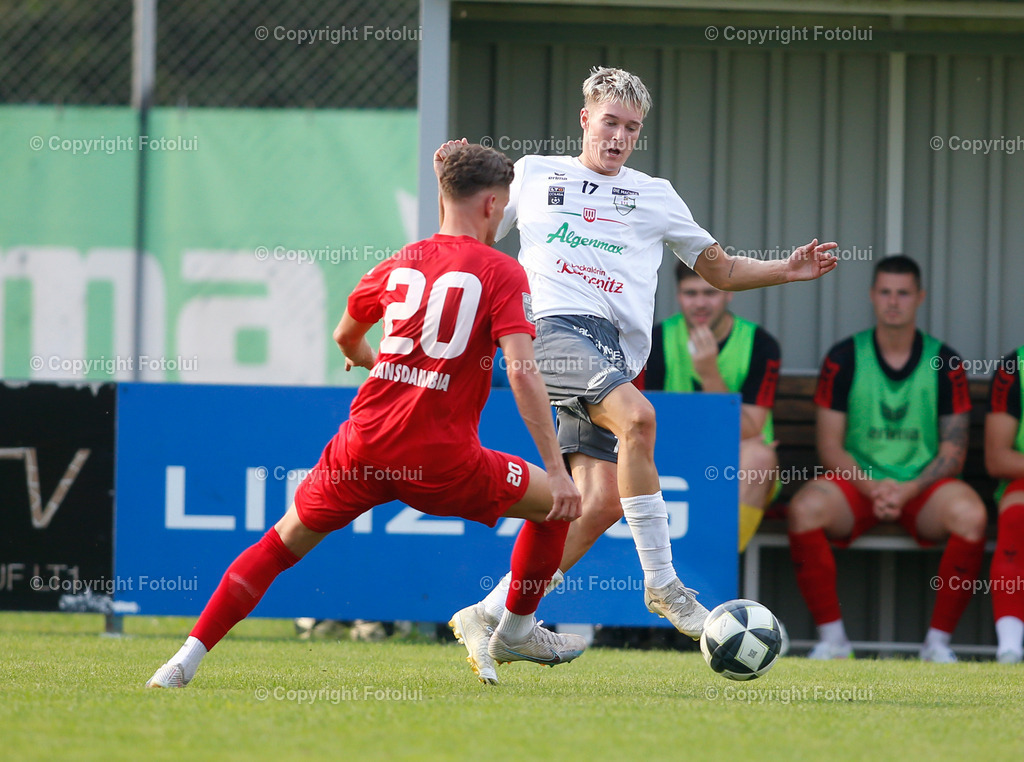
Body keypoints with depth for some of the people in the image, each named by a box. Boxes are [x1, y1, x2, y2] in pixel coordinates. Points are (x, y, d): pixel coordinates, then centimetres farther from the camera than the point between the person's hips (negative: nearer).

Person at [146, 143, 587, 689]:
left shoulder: (398, 264, 14)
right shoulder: (502, 274, -1)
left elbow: (345, 336, 32)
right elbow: (522, 373, -12)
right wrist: (556, 471, -12)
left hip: (365, 440, 4)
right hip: (441, 458, -4)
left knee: (284, 542, 15)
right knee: (554, 505, 19)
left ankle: (187, 659, 5)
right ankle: (515, 632, 29)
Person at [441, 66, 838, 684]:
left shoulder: (655, 195, 25)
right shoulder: (534, 175, 19)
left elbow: (722, 270, 29)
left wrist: (785, 271, 12)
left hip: (618, 350, 4)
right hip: (557, 327, -4)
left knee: (601, 504, -12)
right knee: (638, 416, -32)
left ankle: (490, 616, -2)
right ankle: (661, 584, -25)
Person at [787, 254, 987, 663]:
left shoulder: (944, 363, 3)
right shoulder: (844, 358, 3)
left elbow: (953, 452, 1)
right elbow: (830, 445, 1)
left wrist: (908, 490, -16)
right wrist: (870, 488, -16)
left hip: (923, 486, 0)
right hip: (857, 482, 0)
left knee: (970, 514, -33)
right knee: (805, 508, -32)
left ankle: (938, 640, -19)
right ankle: (831, 637, -19)